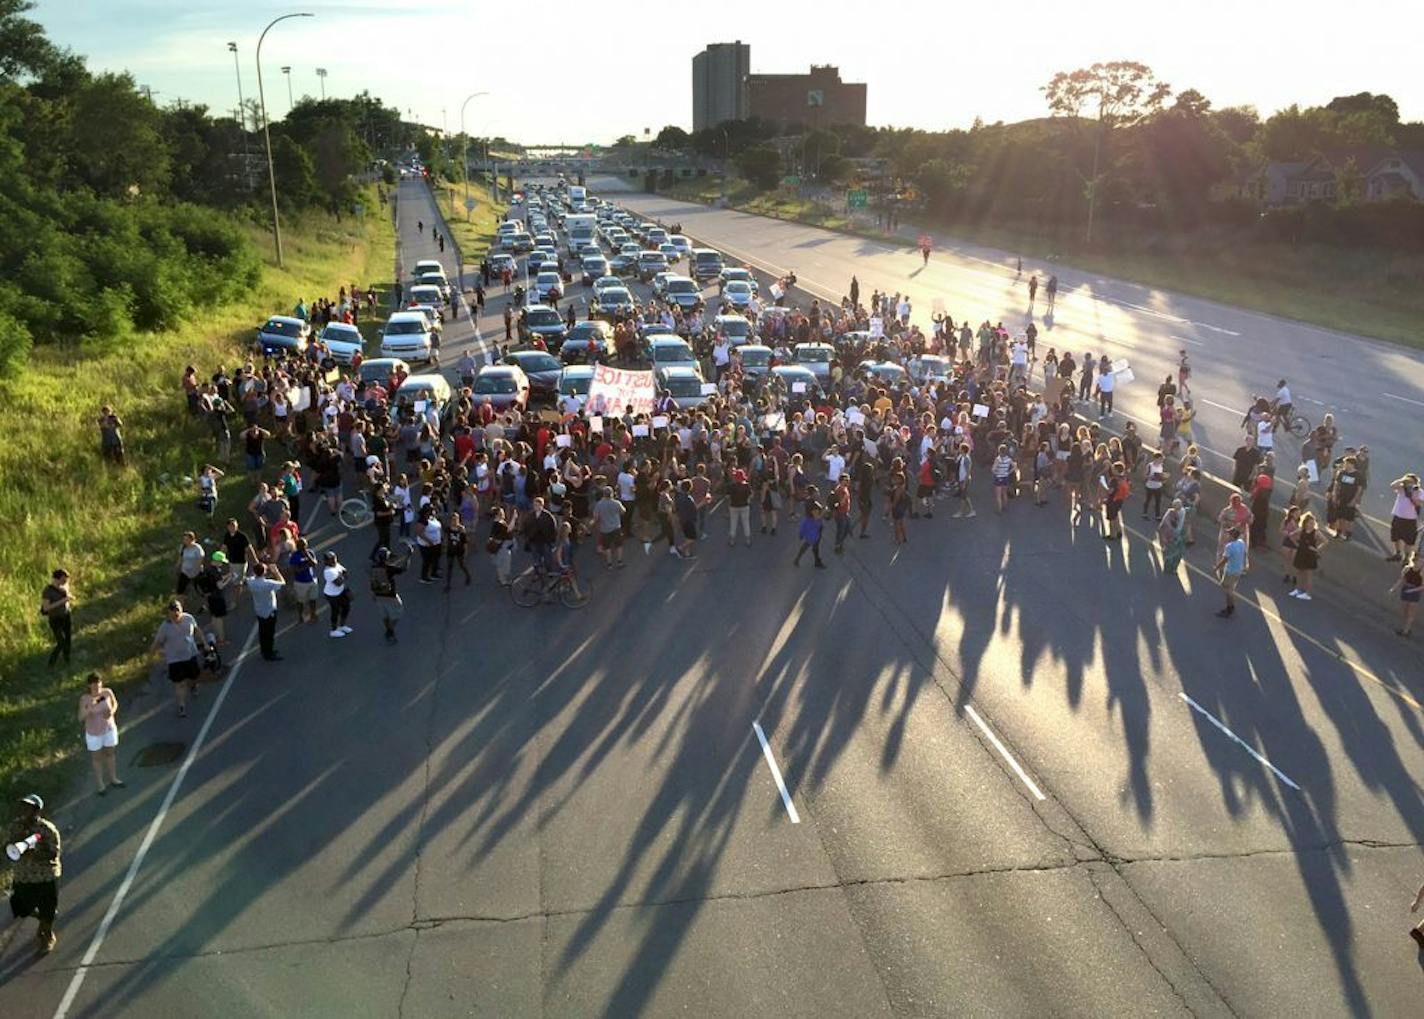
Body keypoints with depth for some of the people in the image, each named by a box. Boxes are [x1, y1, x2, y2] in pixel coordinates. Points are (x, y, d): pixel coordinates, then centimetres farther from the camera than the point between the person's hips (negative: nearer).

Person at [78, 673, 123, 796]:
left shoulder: (107, 692, -19)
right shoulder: (84, 698, -27)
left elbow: (115, 703, 0)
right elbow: (81, 718, -26)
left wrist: (112, 712, -22)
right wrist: (88, 709, -47)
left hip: (109, 728, 3)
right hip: (94, 732, -3)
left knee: (110, 753, 23)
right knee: (97, 758, 18)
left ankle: (113, 779, 46)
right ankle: (101, 784, 40)